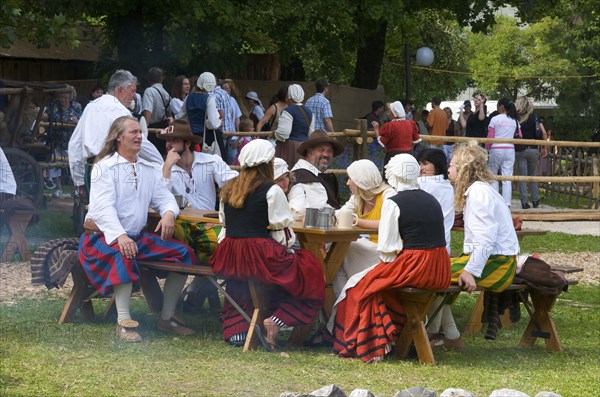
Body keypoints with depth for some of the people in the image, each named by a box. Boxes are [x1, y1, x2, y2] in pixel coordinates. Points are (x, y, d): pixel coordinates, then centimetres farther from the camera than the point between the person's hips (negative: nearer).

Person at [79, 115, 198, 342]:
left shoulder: (148, 169, 17)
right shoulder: (105, 167, -5)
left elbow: (164, 197, 12)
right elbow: (104, 206, -17)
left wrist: (169, 213, -15)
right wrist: (120, 236, -34)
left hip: (138, 236, 7)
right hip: (105, 236, -7)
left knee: (183, 253, -7)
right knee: (124, 256, -39)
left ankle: (167, 318, 2)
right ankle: (124, 323, -38)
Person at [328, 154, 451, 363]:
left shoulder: (393, 204, -8)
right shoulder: (431, 200, 12)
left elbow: (387, 247, -10)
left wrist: (388, 261, 11)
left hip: (414, 266, -7)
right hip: (441, 271, 7)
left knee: (362, 284, 10)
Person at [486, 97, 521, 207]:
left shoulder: (495, 119, -5)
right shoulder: (514, 120, 6)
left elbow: (490, 137, -5)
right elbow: (519, 136, 8)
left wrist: (486, 149, 6)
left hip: (496, 149, -3)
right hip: (510, 150, 3)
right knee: (507, 179, 2)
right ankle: (507, 203, -3)